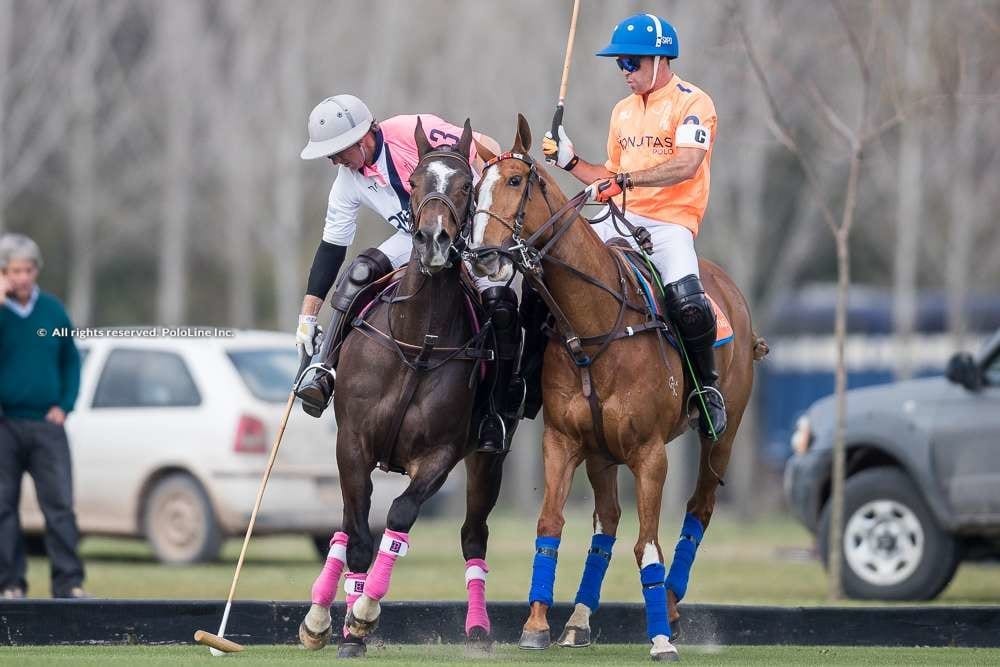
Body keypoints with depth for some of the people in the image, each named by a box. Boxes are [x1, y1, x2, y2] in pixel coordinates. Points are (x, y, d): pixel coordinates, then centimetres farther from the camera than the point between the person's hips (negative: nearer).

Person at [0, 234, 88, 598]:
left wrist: (64, 405, 4)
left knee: (60, 504, -6)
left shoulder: (52, 310, 8)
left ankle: (69, 582, -7)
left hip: (46, 423, 2)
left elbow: (71, 361, 16)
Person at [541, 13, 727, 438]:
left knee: (686, 302, -32)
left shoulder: (692, 103, -6)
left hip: (670, 224, -7)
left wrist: (625, 180, -31)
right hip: (620, 222, 7)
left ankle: (707, 386, -8)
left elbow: (686, 165, -22)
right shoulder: (623, 111, 17)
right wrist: (570, 162, 10)